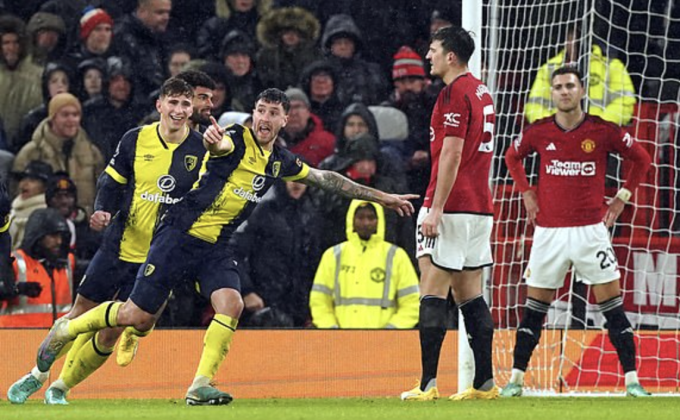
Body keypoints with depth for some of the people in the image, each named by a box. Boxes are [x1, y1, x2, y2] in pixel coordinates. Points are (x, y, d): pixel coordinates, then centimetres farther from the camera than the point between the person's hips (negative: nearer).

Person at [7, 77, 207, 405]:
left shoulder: (201, 150, -6)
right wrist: (103, 210, -13)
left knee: (110, 335, -1)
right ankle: (38, 374, 26)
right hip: (118, 246, 1)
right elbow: (112, 182, 6)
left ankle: (61, 387, 18)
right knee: (82, 315, 5)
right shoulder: (136, 140, -2)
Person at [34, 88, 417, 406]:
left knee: (231, 305, -21)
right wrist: (215, 142, -64)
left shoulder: (281, 162, 9)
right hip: (181, 235, -6)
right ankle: (67, 330, 17)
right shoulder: (238, 140, -13)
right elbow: (220, 145, -38)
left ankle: (201, 385, -16)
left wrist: (382, 197, 24)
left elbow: (327, 179, 21)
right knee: (138, 317, -5)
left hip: (216, 248, 6)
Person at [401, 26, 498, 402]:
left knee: (432, 295, -9)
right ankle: (484, 382, 10)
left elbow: (452, 153, -18)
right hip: (479, 208, 9)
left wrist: (435, 209, -19)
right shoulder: (480, 92, 17)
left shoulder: (455, 92, -11)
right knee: (470, 296, 11)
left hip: (451, 207, -9)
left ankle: (427, 384, -14)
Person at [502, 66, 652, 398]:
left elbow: (641, 159, 11)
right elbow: (513, 156, 22)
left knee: (612, 304, -4)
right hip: (549, 231, 1)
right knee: (535, 307, 4)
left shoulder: (603, 131, -3)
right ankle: (516, 378, 11)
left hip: (590, 230, -1)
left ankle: (632, 380, -3)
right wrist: (526, 193, 11)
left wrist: (621, 198, 6)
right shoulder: (539, 132, 2)